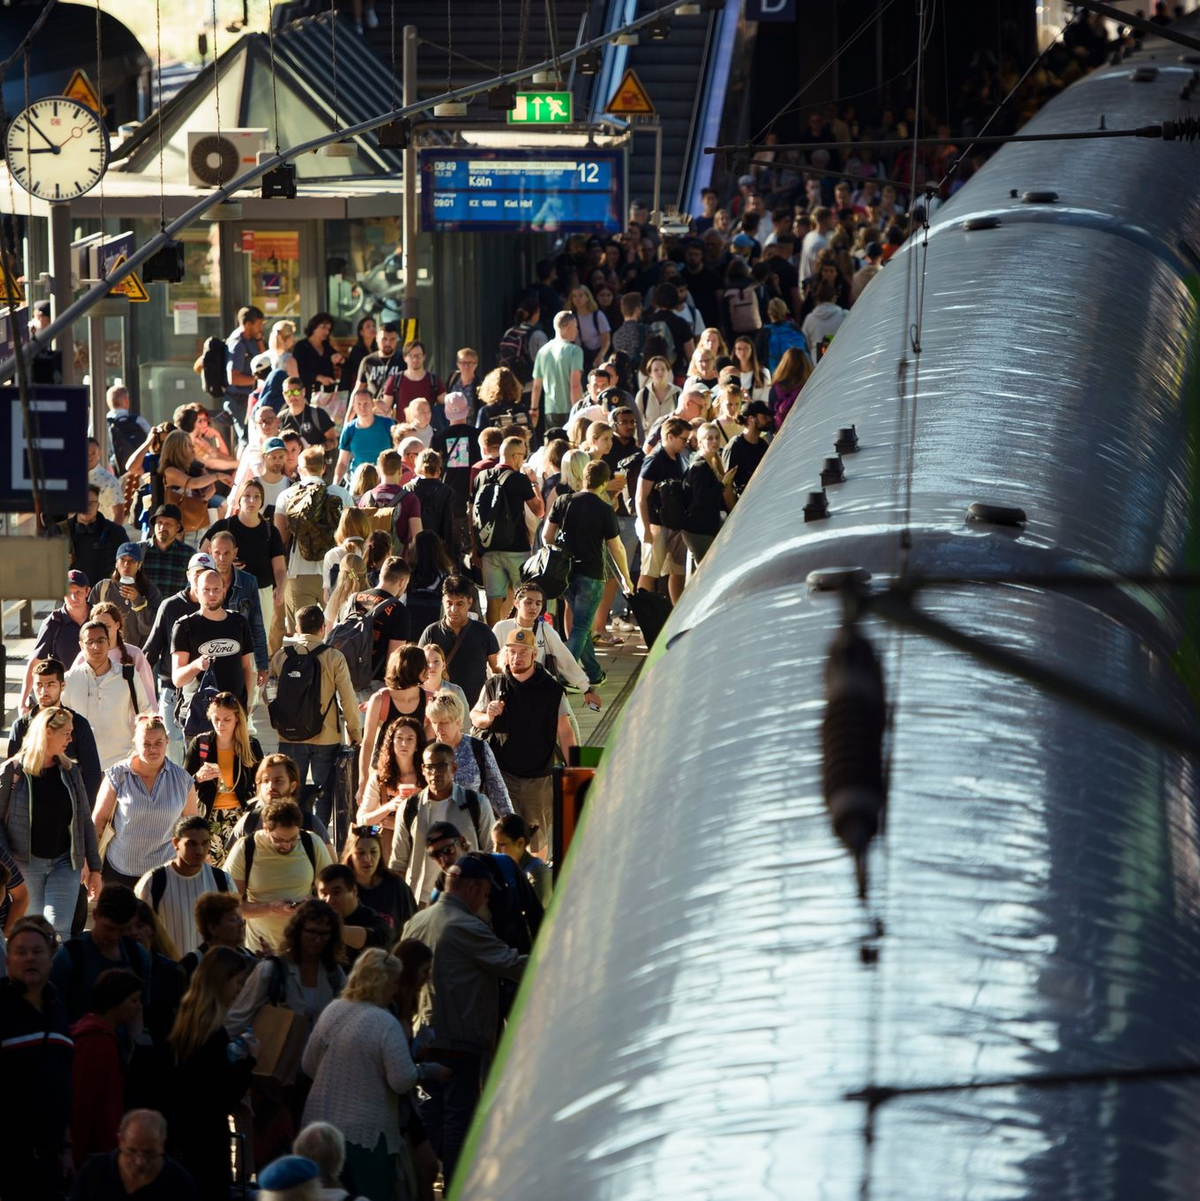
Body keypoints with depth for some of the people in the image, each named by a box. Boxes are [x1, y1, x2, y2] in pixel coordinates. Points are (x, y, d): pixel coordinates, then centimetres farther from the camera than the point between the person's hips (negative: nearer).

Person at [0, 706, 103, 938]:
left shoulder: (70, 771, 5)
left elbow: (85, 821, 9)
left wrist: (94, 867, 7)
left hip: (65, 862, 2)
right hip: (26, 864, -2)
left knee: (59, 930, -9)